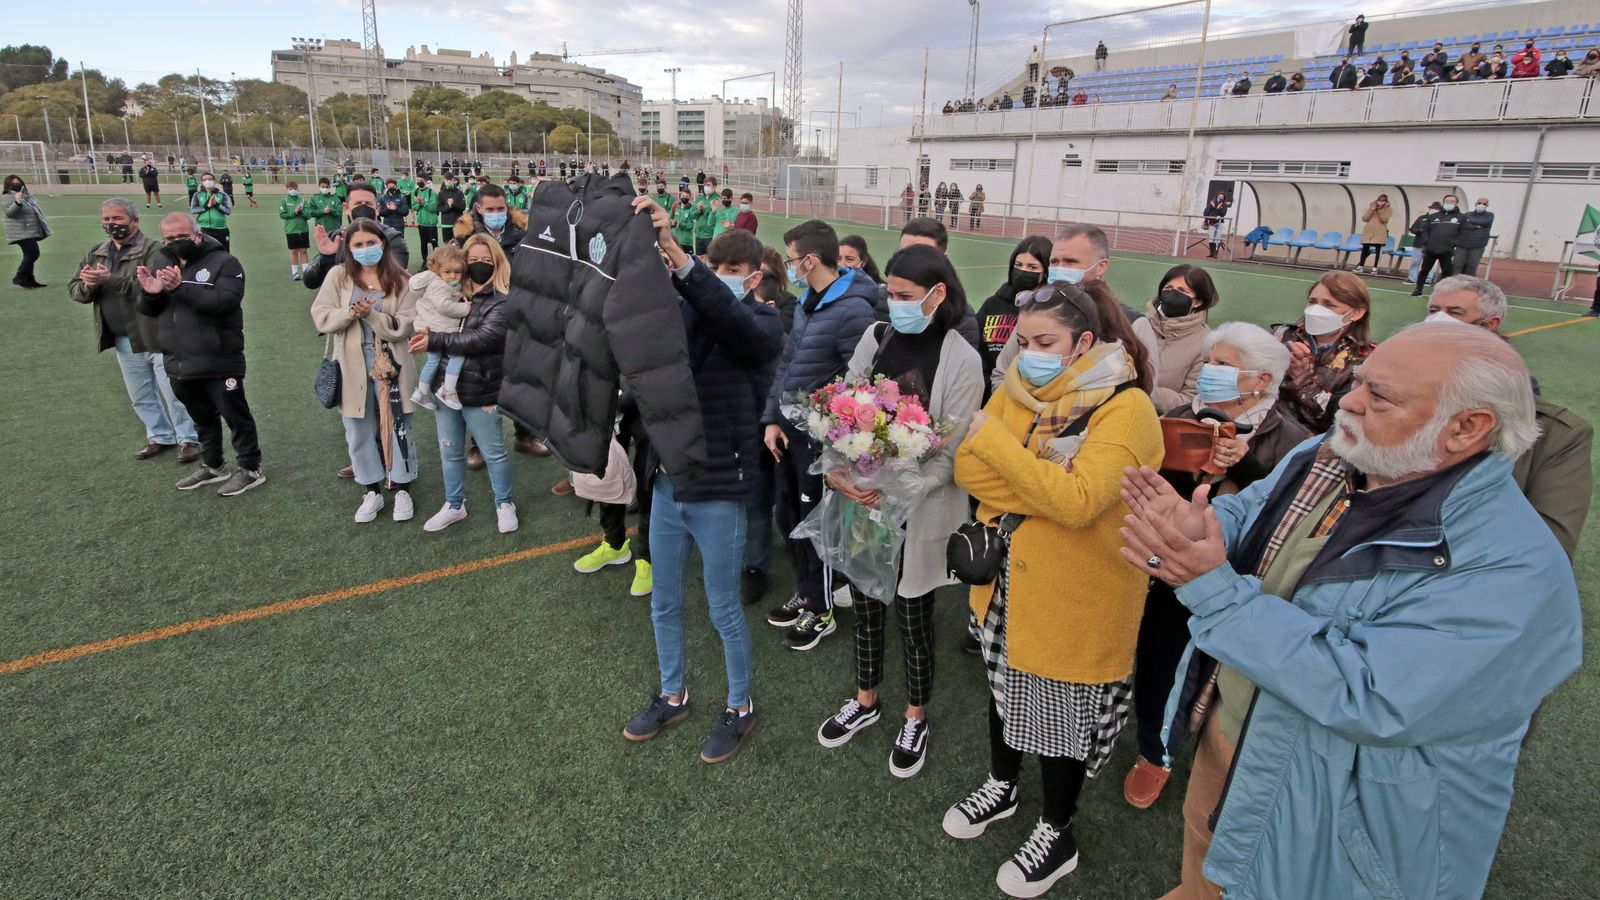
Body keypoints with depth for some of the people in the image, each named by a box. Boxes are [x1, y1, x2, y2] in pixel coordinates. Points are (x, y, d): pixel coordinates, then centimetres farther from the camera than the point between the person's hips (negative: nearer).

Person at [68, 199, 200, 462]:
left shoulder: (153, 249, -12)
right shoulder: (96, 253, 11)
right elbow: (74, 290, 7)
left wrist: (109, 279, -29)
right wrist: (89, 285, -16)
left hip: (157, 337, -7)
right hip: (124, 341, 7)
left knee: (174, 393, 1)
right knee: (140, 397, 17)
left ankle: (188, 439, 14)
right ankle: (159, 437, 32)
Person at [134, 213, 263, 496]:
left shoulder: (223, 262, -10)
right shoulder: (159, 261, 9)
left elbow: (224, 301, -25)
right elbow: (147, 309, 9)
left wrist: (181, 287, -30)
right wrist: (150, 293, -13)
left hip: (219, 362, -7)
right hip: (178, 362, 7)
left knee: (235, 416, 3)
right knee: (202, 418, 20)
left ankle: (250, 469, 15)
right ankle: (212, 466, 34)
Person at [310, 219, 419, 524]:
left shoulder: (400, 280, -4)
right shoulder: (338, 276, 1)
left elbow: (403, 327, -10)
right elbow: (321, 318, -2)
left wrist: (370, 314, -21)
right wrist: (350, 312, -19)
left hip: (390, 364, -2)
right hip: (352, 365, 2)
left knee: (397, 427, 8)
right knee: (358, 431, 10)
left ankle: (402, 489, 23)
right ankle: (371, 491, 25)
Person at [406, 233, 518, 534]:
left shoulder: (503, 303, -10)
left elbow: (483, 339, -23)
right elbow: (430, 327, 20)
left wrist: (435, 341, -20)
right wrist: (427, 335, -4)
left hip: (480, 392, -6)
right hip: (446, 387, 6)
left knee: (493, 453, 7)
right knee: (450, 451, 16)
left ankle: (504, 504, 26)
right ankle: (454, 505, 32)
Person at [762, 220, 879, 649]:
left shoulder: (852, 311, -19)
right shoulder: (806, 304, 9)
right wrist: (772, 419, 7)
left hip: (821, 439, -8)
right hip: (788, 432, 8)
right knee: (789, 516, 18)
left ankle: (820, 611, 24)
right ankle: (806, 592, 38)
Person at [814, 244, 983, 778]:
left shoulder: (961, 360, -12)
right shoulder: (875, 338, 1)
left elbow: (952, 452, -14)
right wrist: (837, 469, -15)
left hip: (918, 511, -4)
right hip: (862, 500, 4)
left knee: (914, 615, 11)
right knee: (866, 603, 18)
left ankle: (915, 720, 34)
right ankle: (865, 701, 41)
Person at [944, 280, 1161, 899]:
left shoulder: (1126, 408, -20)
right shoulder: (1019, 388, 0)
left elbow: (1077, 501, -33)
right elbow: (967, 468, -9)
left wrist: (994, 439, -27)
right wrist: (1043, 488, -23)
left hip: (1076, 596, -6)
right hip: (1009, 578, 6)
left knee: (1063, 711, 10)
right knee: (1005, 682, 23)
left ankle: (1057, 833, 35)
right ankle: (1002, 785, 50)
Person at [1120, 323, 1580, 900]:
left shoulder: (1514, 570, -30)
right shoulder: (1323, 458, -7)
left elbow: (1364, 696, -36)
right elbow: (1244, 513, 7)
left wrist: (1215, 590, -37)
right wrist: (1192, 531, -18)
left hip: (1332, 822, -6)